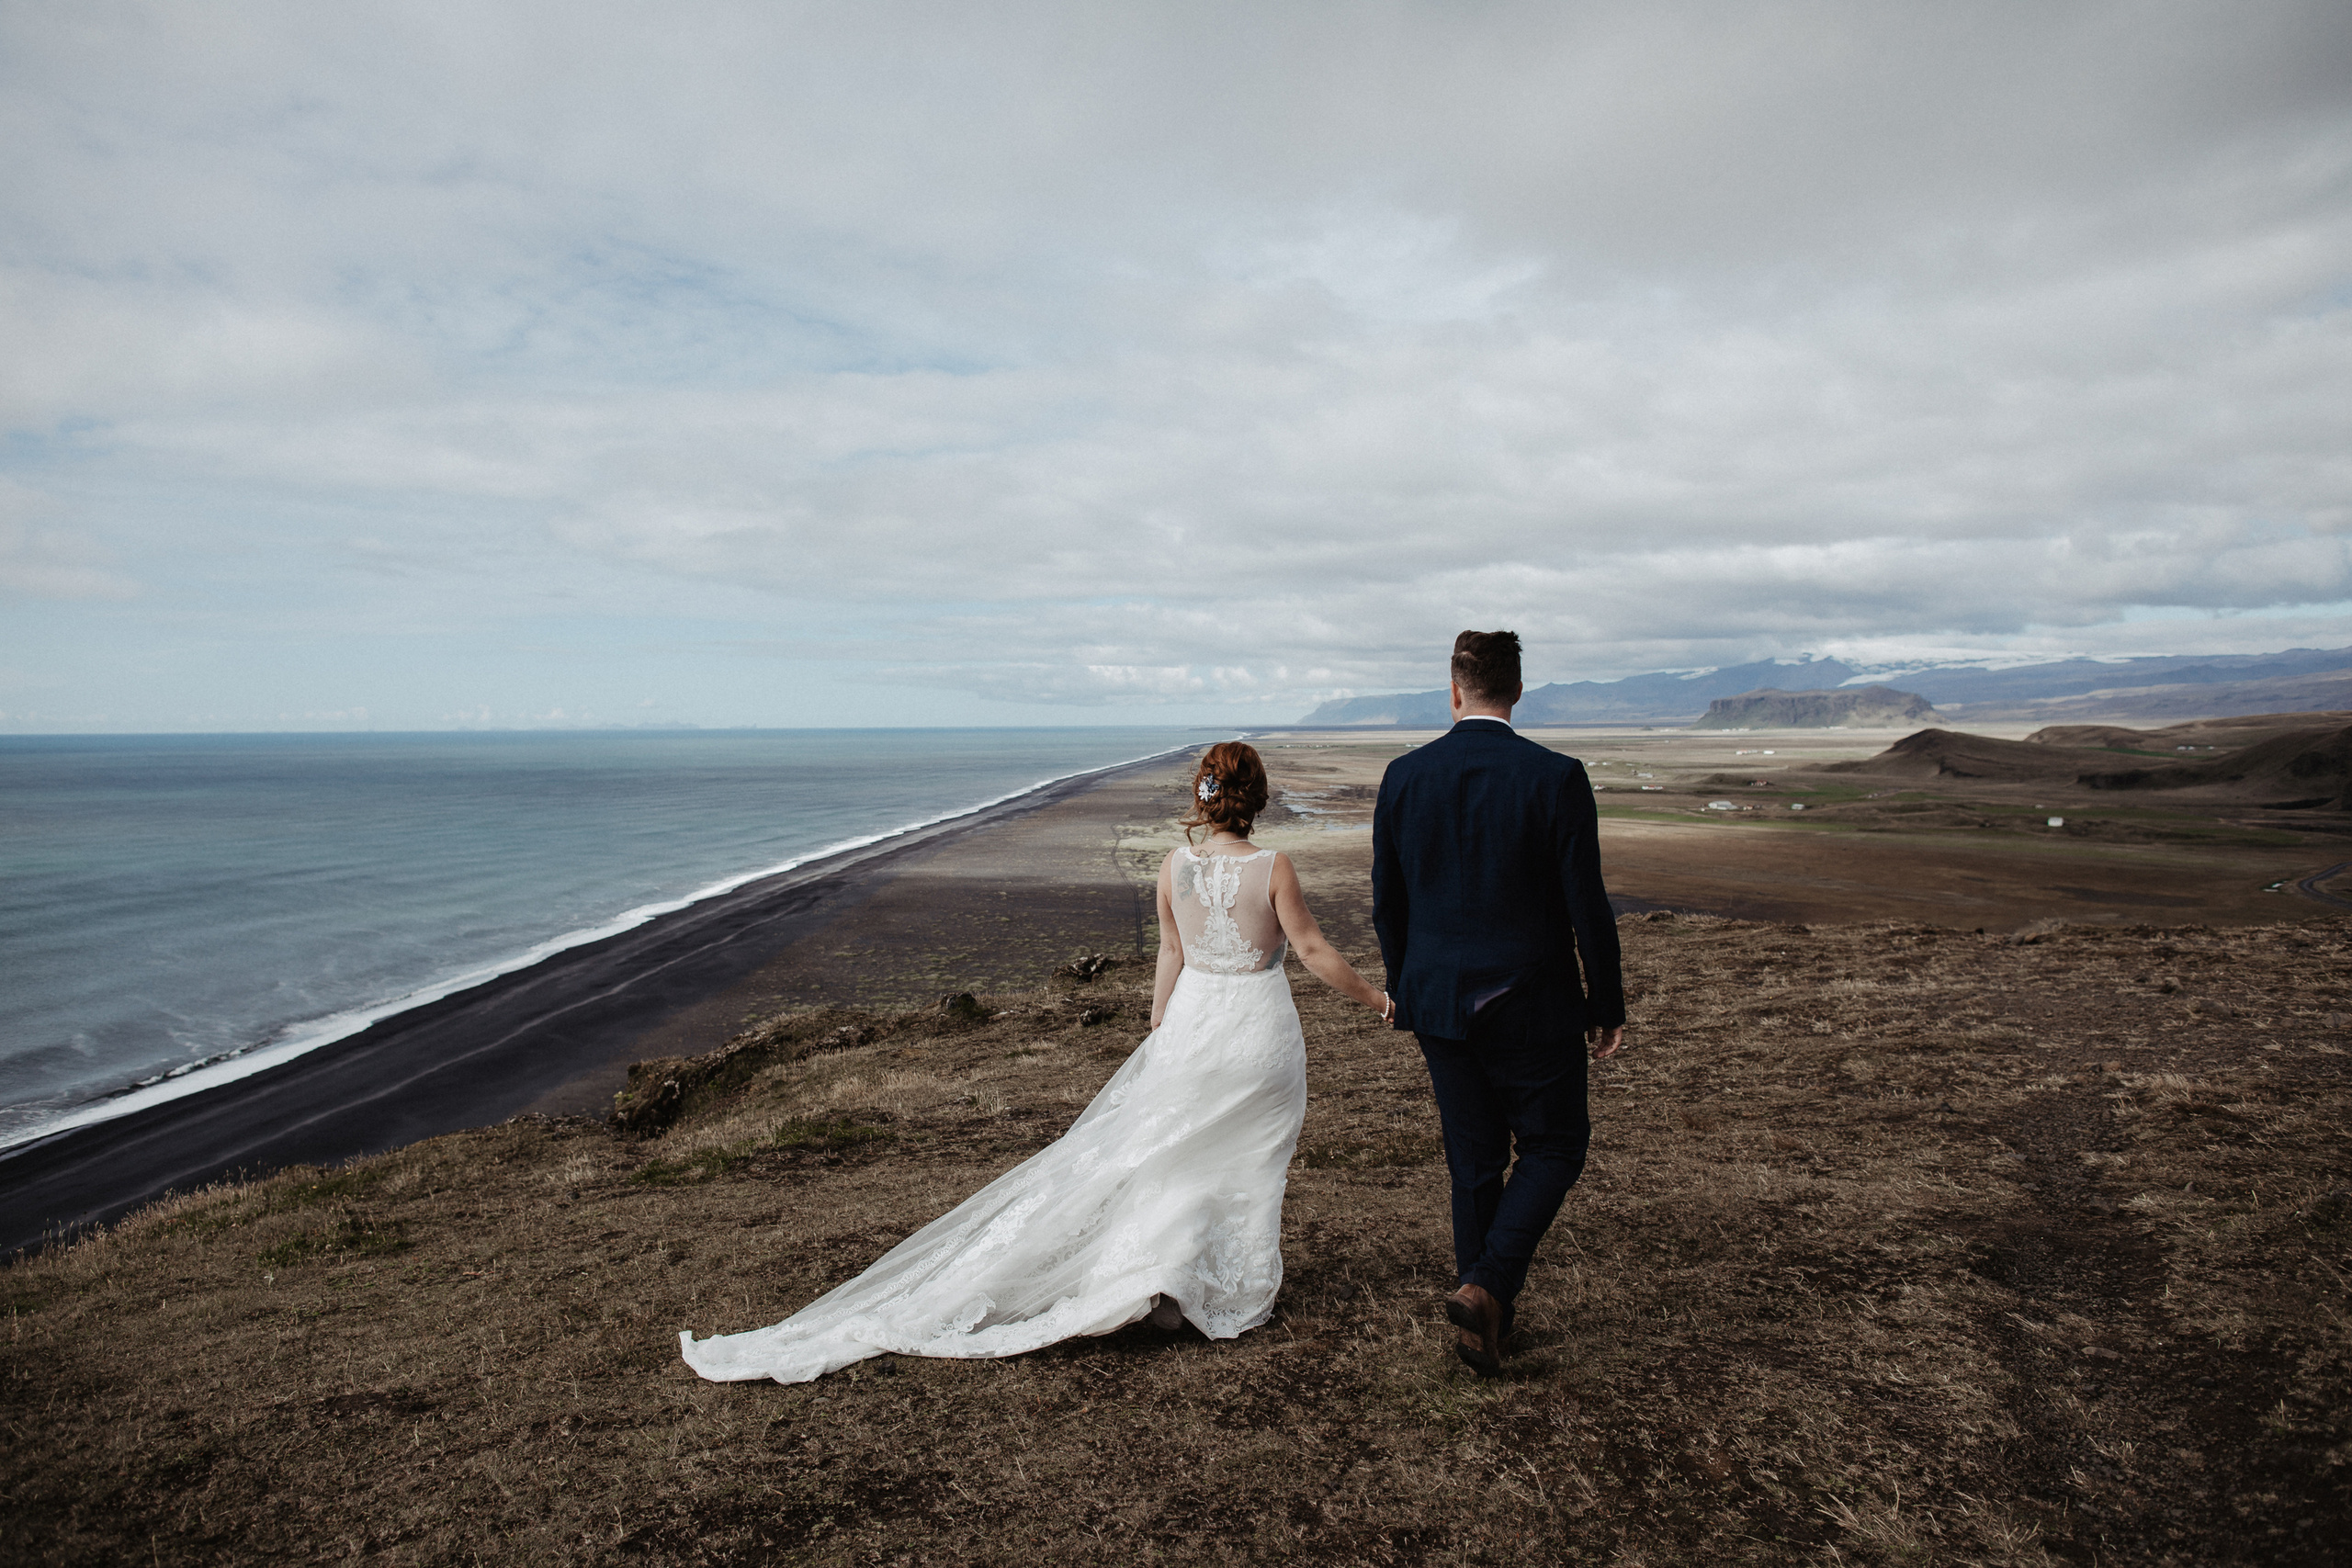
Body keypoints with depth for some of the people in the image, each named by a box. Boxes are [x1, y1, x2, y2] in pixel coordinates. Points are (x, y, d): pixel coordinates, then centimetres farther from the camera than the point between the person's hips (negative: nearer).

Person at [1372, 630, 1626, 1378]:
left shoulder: (1403, 776, -3)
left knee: (1473, 1161, 16)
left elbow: (1387, 904, 4)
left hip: (1440, 1003, 4)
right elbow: (1587, 906, -11)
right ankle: (1487, 1286, -3)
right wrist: (1607, 1006, 2)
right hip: (1533, 1007, -3)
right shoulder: (1557, 777, -13)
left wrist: (1406, 992, 17)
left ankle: (1487, 1317, 27)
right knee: (1552, 1149, 15)